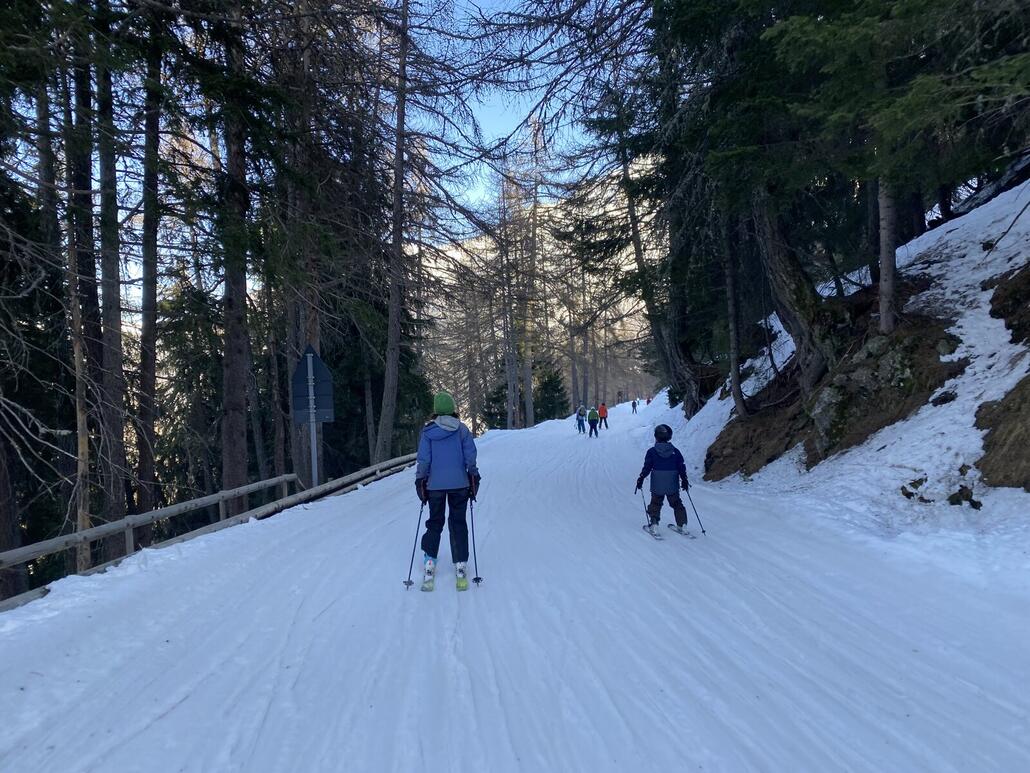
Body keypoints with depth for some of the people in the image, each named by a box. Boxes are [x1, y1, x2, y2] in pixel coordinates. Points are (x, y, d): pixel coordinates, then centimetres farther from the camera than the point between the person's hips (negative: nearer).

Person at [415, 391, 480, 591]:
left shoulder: (428, 431, -4)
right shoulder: (462, 429, -3)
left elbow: (423, 459, -4)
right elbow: (471, 456, -3)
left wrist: (420, 481, 5)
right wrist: (474, 478, 6)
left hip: (435, 485, 0)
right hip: (459, 484, 0)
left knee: (434, 523, 13)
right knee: (458, 523, 9)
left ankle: (429, 564, 7)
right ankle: (460, 566, 6)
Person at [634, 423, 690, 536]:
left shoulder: (652, 451, -7)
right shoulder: (675, 451, -1)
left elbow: (647, 467, -6)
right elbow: (682, 467, 1)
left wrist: (641, 479, 4)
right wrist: (684, 480, 11)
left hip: (657, 486, -1)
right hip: (673, 485, 1)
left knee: (655, 503, 12)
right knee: (676, 504, 15)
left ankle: (654, 524, 1)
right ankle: (682, 525, 12)